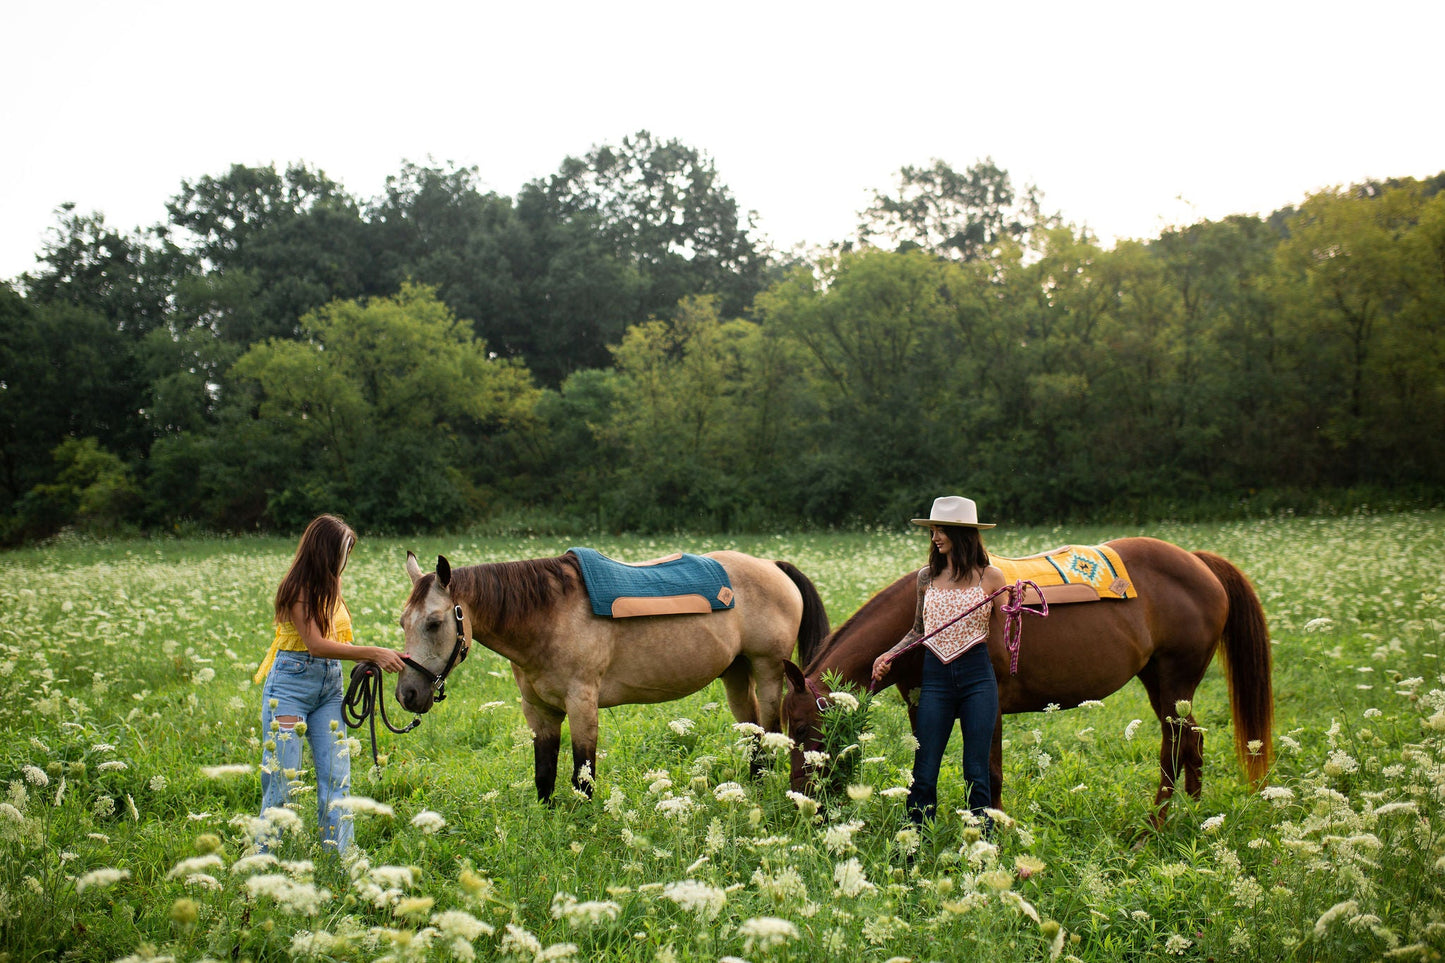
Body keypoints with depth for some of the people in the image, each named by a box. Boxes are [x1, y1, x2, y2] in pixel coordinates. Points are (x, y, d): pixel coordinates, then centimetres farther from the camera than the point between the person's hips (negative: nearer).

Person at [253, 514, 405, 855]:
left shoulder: (329, 586, 11)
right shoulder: (298, 588, -13)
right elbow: (316, 645, -22)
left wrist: (369, 659, -7)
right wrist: (373, 653, -24)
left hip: (330, 686, 7)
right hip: (291, 684, -7)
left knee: (337, 776, 0)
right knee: (282, 775, -3)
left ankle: (338, 858, 2)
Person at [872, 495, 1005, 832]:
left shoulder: (990, 577, 0)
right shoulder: (927, 577, 9)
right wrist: (888, 656, 6)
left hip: (977, 677, -2)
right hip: (936, 677, 3)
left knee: (976, 774, 0)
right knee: (924, 775, 1)